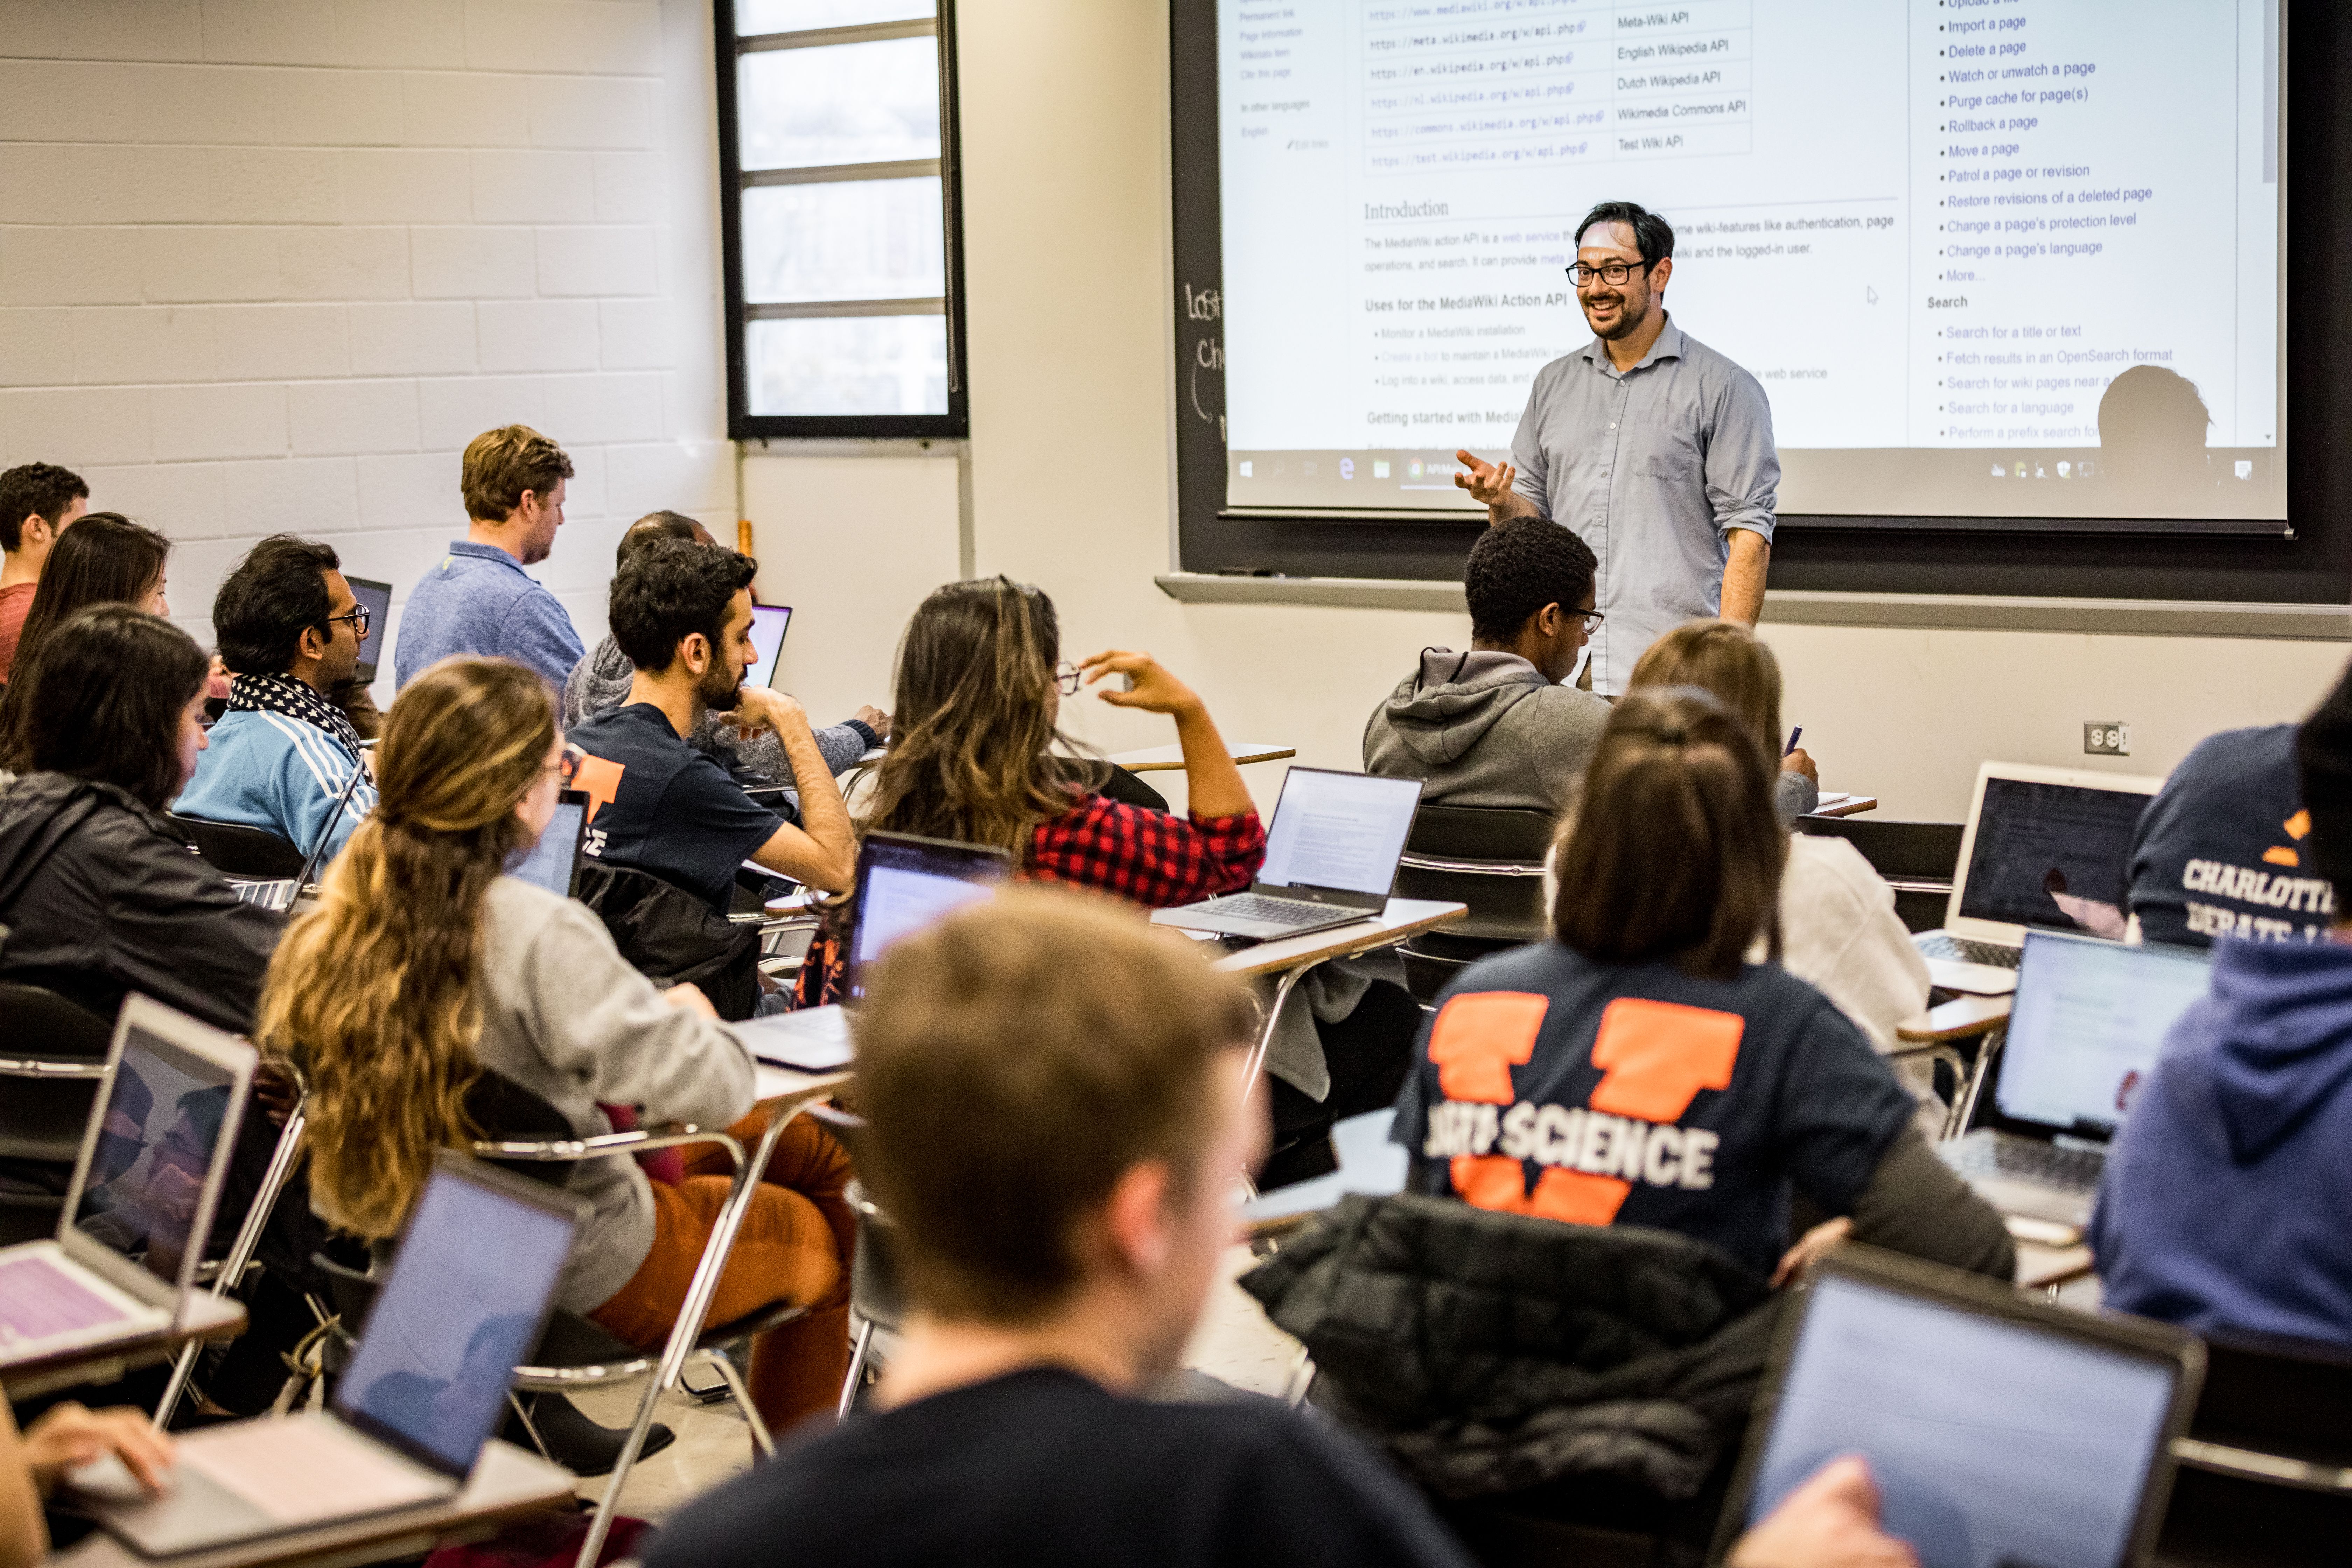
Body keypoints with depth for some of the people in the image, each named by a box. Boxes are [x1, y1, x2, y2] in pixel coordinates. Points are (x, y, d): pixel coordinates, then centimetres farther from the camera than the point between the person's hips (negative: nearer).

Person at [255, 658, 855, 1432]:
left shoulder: (335, 919, -9)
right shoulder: (544, 938, -30)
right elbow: (712, 1087, -30)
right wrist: (690, 1016, -5)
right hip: (582, 1283, -8)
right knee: (820, 1237, 22)